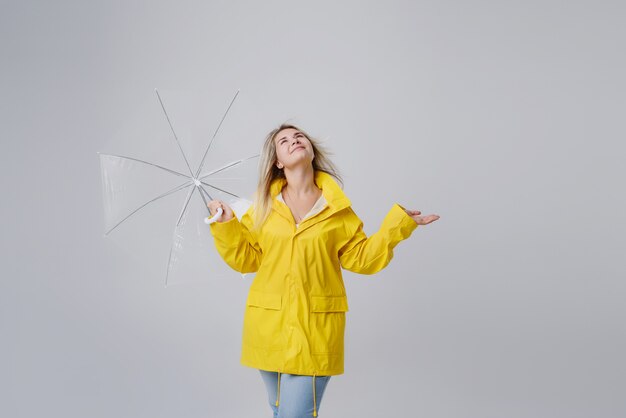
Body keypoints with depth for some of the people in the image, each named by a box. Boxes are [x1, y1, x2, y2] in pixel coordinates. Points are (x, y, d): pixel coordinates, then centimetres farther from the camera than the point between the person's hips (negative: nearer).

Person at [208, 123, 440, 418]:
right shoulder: (264, 203, 4)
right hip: (268, 324, 2)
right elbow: (245, 259, 7)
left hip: (315, 327, -2)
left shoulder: (336, 206, 1)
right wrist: (226, 225, -5)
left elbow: (360, 258, 3)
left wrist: (397, 224, -3)